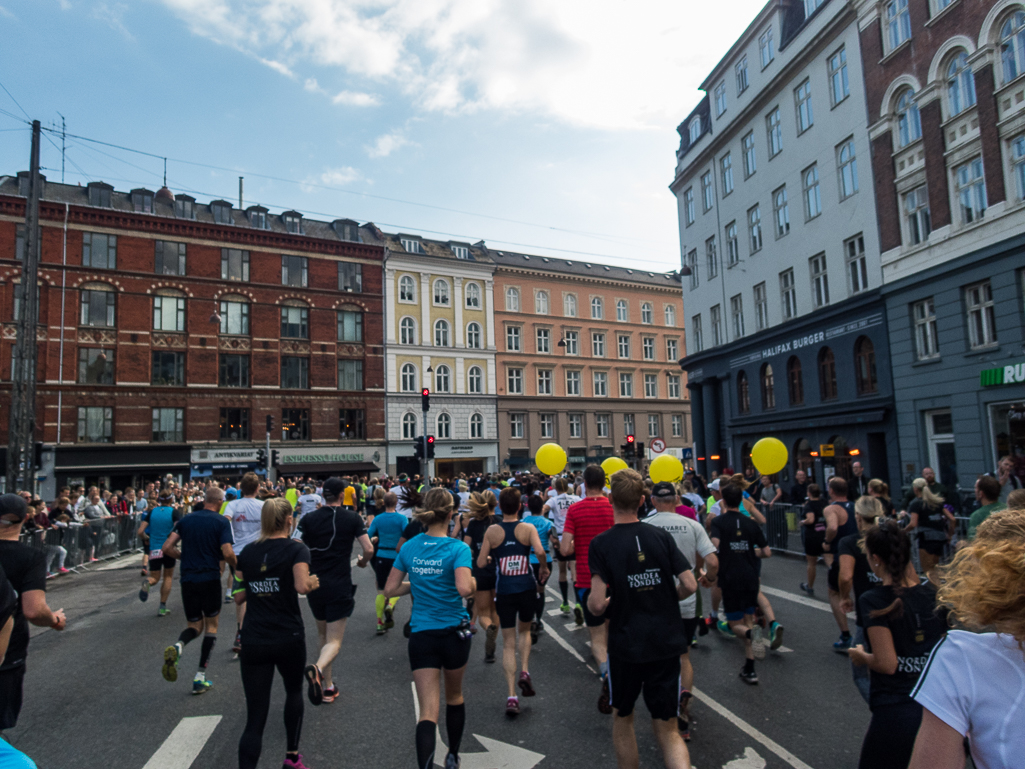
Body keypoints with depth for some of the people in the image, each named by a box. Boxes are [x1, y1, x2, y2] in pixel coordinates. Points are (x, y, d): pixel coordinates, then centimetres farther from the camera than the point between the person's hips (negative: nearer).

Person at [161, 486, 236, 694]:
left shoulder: (186, 519, 7)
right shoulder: (221, 521, -7)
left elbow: (166, 548, 3)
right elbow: (227, 553, -16)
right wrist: (236, 565, 4)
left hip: (187, 579, 4)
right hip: (210, 579, -4)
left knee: (194, 625, 17)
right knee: (211, 624, 13)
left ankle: (177, 646, -18)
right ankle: (200, 678, 10)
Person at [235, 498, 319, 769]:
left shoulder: (247, 551, 6)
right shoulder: (296, 549, -7)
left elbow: (239, 597, 11)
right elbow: (302, 587, -23)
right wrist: (313, 582, -3)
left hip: (253, 642, 2)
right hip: (288, 639, -2)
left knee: (255, 718, 5)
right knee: (294, 691, 27)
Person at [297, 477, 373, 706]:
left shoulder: (308, 519, 0)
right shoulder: (352, 518, -5)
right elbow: (368, 549, -9)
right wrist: (362, 562, 13)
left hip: (314, 585, 3)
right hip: (340, 586, -3)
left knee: (323, 636, 22)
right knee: (334, 641, 1)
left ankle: (327, 686, 25)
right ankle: (317, 668, -29)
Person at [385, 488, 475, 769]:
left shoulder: (408, 548, -2)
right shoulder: (458, 548, -16)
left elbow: (390, 589, 3)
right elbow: (464, 588, -29)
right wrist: (474, 584, -8)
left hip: (421, 635, 1)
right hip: (454, 632, -1)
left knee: (428, 712, 1)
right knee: (454, 696, 24)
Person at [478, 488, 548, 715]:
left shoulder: (492, 531, -2)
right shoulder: (528, 528, -5)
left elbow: (480, 563, -4)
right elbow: (540, 551, -21)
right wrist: (544, 568, -1)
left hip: (504, 592, 0)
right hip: (527, 588, 0)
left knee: (508, 643, 10)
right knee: (525, 631, 26)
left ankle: (511, 696, 2)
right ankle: (524, 672, 5)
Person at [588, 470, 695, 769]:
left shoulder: (601, 543, -12)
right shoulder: (661, 536, -3)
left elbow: (597, 604, -18)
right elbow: (690, 585, -5)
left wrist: (595, 606, 4)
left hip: (625, 645, -2)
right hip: (667, 642, 2)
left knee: (622, 718, 22)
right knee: (667, 728, 11)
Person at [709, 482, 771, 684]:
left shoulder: (719, 521, -6)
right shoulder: (750, 523, 6)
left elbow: (714, 546, -23)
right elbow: (766, 552, 6)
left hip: (730, 579, -4)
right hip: (751, 578, 4)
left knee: (736, 625, 8)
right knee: (748, 619, 16)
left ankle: (750, 633, -27)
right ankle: (749, 670, 16)